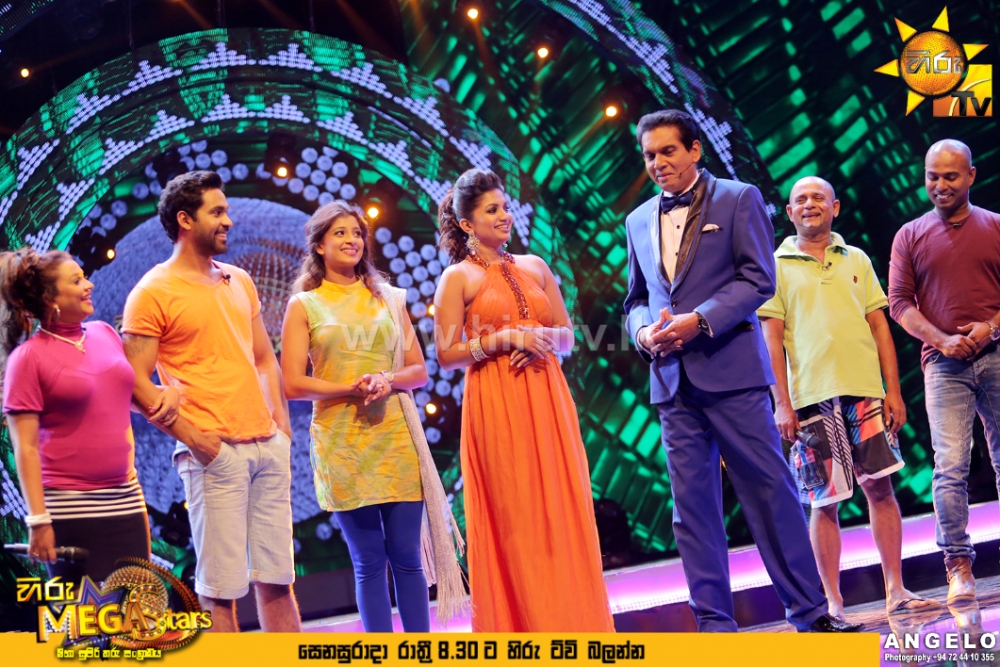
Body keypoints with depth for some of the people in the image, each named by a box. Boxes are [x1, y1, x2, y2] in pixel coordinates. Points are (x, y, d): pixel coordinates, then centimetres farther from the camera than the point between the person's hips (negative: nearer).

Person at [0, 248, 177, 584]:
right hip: (70, 510, -6)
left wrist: (167, 392, 4)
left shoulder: (105, 334, 10)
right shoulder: (28, 357, -8)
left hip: (125, 500, 6)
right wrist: (38, 519, -16)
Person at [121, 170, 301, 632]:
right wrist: (192, 438, -13)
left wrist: (280, 419, 10)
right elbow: (136, 382, -8)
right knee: (220, 585, -4)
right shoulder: (153, 292, -4)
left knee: (277, 576, 9)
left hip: (269, 446, 6)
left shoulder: (239, 281, 17)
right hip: (216, 454, -6)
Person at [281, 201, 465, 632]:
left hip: (395, 438, 2)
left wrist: (388, 380, -9)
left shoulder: (388, 299, 13)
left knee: (407, 556, 0)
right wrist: (351, 389, -14)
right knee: (368, 562, 1)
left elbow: (419, 371, 12)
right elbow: (293, 384, -2)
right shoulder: (304, 305, 5)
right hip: (342, 445, -2)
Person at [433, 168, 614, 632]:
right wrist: (508, 338, -13)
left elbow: (568, 336, 14)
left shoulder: (534, 267, 14)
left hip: (547, 403, 4)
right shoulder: (457, 277, 2)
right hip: (496, 409, -4)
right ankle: (526, 624, 3)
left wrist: (542, 340, -7)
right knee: (513, 519, -3)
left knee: (563, 512, 3)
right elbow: (447, 354, -6)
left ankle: (574, 623, 9)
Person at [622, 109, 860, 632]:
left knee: (769, 488, -4)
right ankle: (715, 624, 5)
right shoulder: (638, 221, 18)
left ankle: (808, 611, 4)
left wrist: (699, 320, -15)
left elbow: (758, 279, -5)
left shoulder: (738, 199, 4)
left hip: (731, 369, -4)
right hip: (671, 378, 4)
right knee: (692, 503, 1)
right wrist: (643, 331, -1)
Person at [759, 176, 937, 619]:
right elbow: (772, 338, 2)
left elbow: (879, 327, 13)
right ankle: (833, 603, 6)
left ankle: (895, 590, 9)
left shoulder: (857, 260, 15)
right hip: (811, 398, -2)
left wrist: (893, 390, 5)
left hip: (864, 390, 3)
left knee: (880, 487, 0)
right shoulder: (776, 265, 6)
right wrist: (782, 403, -5)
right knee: (824, 502, 0)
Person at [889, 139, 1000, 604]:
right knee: (950, 465, -9)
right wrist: (941, 339, -10)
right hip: (944, 363, -1)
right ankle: (958, 566, -6)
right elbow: (899, 303, 4)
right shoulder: (910, 236, 10)